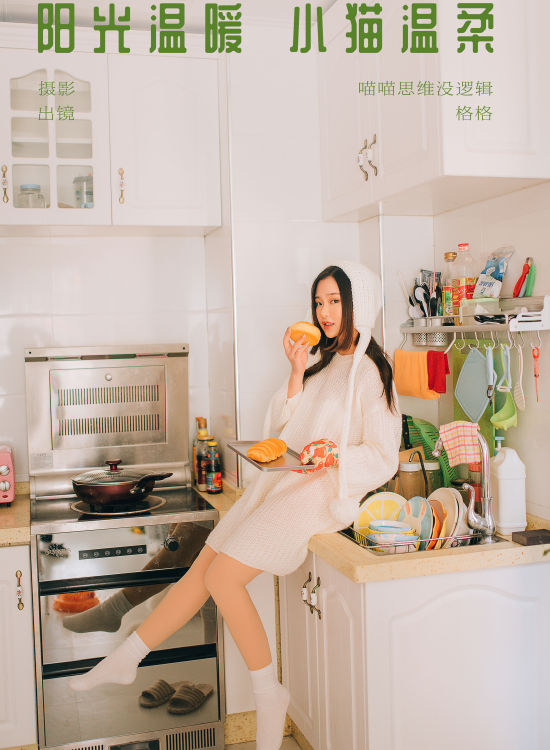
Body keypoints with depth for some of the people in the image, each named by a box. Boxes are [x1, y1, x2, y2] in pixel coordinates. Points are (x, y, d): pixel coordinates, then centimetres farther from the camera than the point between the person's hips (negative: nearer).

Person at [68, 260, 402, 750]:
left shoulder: (371, 372, -6)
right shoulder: (326, 362, 17)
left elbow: (383, 458, -9)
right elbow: (285, 430, 12)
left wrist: (333, 457, -25)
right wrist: (297, 374, 0)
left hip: (320, 492, -7)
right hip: (279, 482, 7)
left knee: (222, 578, -16)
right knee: (202, 570, 2)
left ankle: (269, 694, 0)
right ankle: (125, 660, 12)